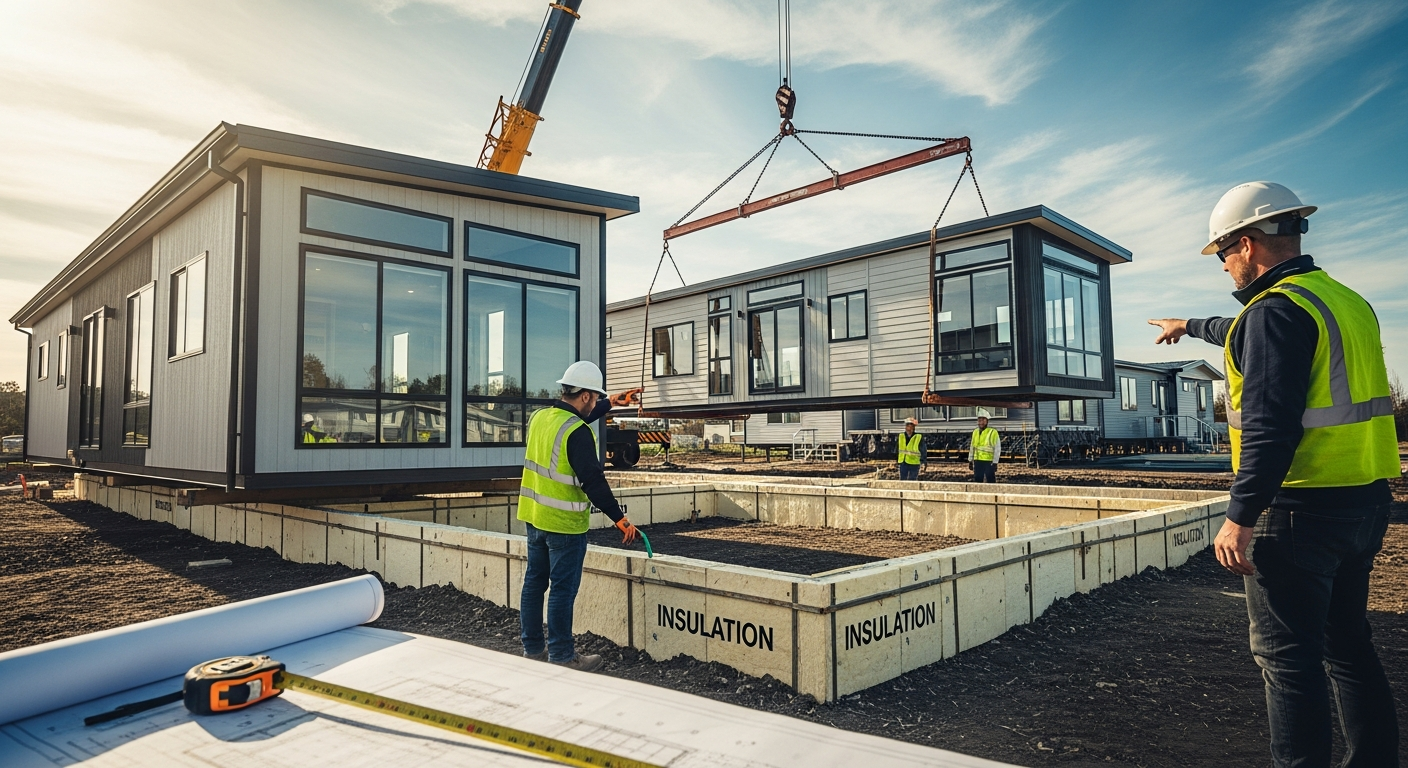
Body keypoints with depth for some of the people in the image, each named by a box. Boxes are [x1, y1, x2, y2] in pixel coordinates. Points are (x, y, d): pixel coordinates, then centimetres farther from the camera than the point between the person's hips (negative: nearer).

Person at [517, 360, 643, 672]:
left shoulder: (539, 418, 6)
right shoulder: (578, 433, -21)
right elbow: (593, 481, -24)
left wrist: (610, 404, 32)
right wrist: (619, 519, -19)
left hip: (533, 517, 9)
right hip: (564, 524, -9)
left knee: (534, 582, 16)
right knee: (563, 589, 2)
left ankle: (533, 649, 27)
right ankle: (561, 656, 12)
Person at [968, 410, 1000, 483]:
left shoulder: (993, 432, -8)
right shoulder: (975, 432, 10)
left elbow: (997, 449, -9)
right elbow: (972, 447, 17)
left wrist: (995, 463, -12)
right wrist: (970, 460, 14)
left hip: (989, 462, -5)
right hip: (978, 462, 6)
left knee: (990, 481, -1)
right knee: (977, 480, 10)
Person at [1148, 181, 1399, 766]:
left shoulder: (1276, 310, -17)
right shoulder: (1346, 301, 14)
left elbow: (1269, 428, -25)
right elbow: (1244, 335, 33)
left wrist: (1239, 519, -24)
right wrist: (1189, 326, 48)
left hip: (1299, 510, -10)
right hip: (1364, 502, 10)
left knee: (1286, 656, 0)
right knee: (1347, 645, 19)